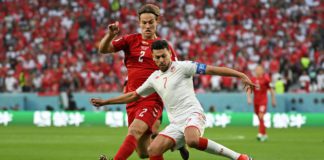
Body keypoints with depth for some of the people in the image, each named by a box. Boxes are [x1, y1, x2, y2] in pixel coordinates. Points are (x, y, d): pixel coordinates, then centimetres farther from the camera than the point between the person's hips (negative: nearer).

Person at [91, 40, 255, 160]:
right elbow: (133, 95, 29)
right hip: (176, 123, 7)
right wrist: (105, 102, 31)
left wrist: (241, 75, -16)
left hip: (192, 114, -7)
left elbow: (212, 69, -7)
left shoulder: (182, 67, -1)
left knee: (192, 140, -38)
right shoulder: (154, 78, 17)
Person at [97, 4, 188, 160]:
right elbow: (103, 49, -2)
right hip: (133, 100, 4)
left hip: (152, 100, -3)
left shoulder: (164, 46, 3)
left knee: (134, 131, -29)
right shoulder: (131, 40, 7)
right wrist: (110, 35, -23)